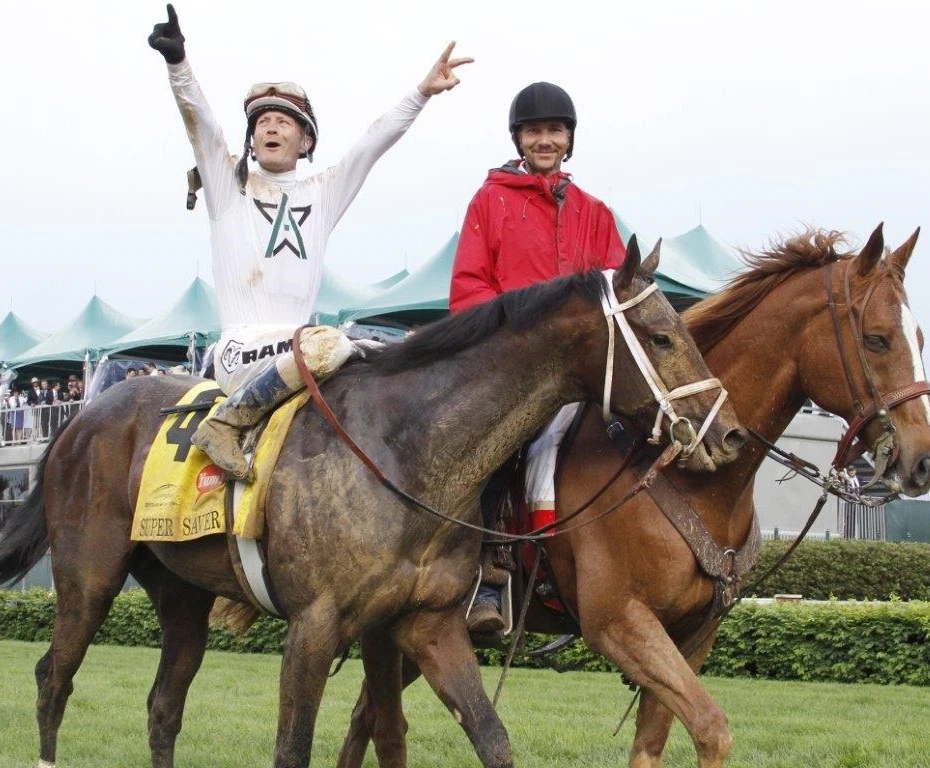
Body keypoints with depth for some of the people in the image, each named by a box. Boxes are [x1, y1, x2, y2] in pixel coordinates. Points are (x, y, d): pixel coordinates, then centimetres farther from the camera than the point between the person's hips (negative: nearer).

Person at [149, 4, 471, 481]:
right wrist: (177, 62, -20)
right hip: (242, 350, -6)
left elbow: (376, 140, 14)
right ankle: (225, 423, -23)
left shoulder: (323, 195, 21)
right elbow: (197, 119, -4)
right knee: (331, 345, -33)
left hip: (295, 346, 6)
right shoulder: (228, 185, 11)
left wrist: (423, 92, 5)